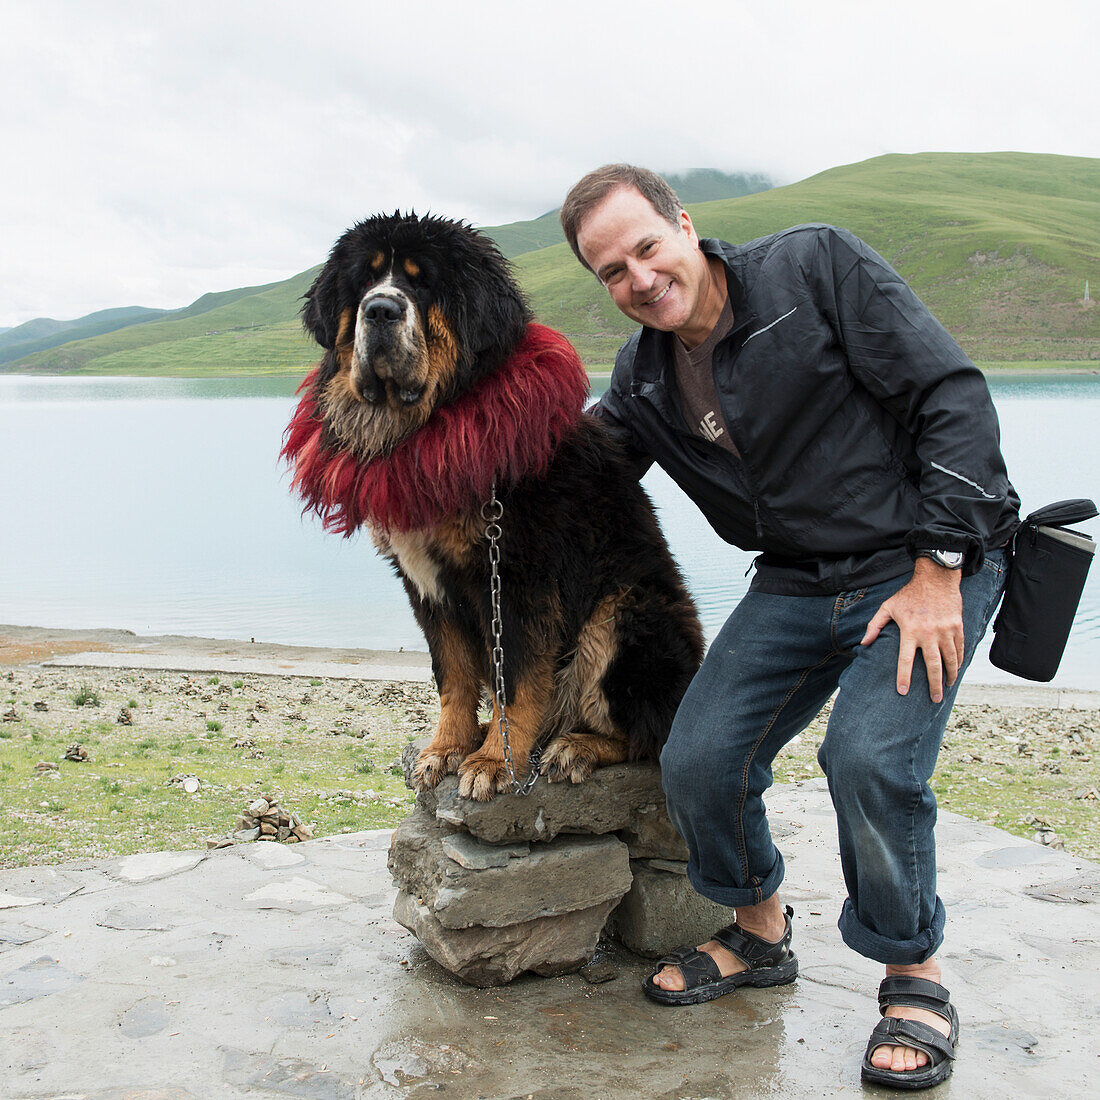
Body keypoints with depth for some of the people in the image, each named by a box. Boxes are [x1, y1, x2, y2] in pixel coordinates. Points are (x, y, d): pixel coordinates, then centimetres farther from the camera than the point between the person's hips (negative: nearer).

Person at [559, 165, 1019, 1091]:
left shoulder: (818, 266, -12)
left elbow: (952, 397, -14)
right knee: (699, 764, -9)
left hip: (926, 567, -5)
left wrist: (937, 571, -18)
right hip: (797, 585, 5)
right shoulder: (641, 379, 4)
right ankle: (759, 933, 21)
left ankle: (916, 977, 1)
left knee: (869, 758, -26)